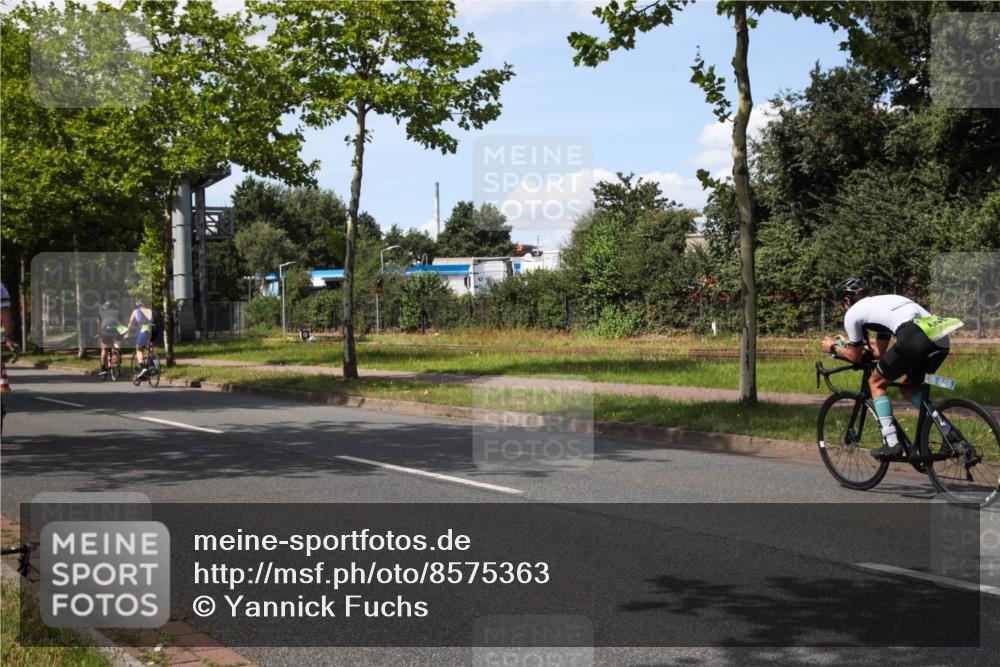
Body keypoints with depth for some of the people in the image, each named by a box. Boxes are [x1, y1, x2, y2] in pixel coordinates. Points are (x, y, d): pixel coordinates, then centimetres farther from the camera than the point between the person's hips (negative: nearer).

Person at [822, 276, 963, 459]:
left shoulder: (852, 313, 16)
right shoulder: (883, 302, 38)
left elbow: (856, 357, 24)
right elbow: (879, 352, 41)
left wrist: (834, 347, 42)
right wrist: (848, 345, 54)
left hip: (914, 338, -8)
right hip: (941, 340, 8)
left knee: (876, 383, 14)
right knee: (908, 387, 27)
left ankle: (891, 444, 5)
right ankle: (949, 434, 16)